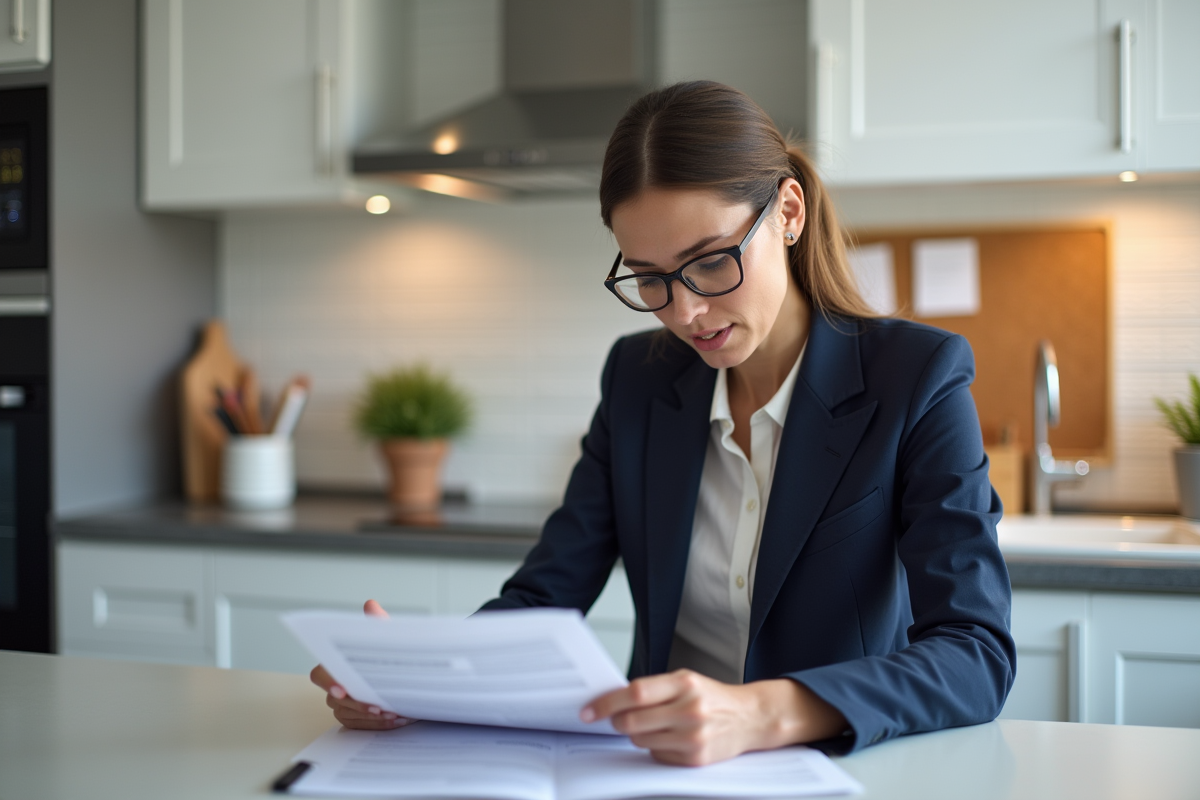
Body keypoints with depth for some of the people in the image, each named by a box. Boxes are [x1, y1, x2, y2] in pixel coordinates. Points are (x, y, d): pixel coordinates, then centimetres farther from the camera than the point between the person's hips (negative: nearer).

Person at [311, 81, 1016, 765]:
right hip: (661, 772, 3)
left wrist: (764, 714, -36)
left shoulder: (917, 377, -9)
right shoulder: (639, 379, 4)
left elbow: (978, 656, -19)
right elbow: (546, 592, 1)